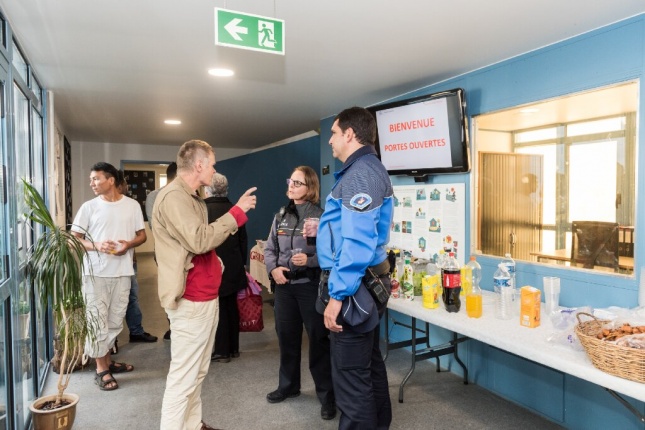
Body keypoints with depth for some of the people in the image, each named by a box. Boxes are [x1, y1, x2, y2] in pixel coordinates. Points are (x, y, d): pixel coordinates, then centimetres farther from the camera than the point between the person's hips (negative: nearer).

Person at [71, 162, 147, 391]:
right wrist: (96, 246, -18)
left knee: (115, 320, 13)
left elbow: (142, 235, 8)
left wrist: (129, 244, -13)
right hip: (95, 272, -2)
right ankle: (101, 369, 13)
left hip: (122, 272, 2)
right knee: (98, 320, 1)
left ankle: (107, 360, 31)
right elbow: (74, 238, 0)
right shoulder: (89, 207, -1)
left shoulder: (132, 205, 3)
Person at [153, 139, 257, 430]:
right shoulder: (174, 196, -17)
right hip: (191, 300, -10)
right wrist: (237, 211, -20)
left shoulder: (191, 197, 17)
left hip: (206, 297, 10)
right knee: (183, 377, -2)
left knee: (197, 372, 18)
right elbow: (199, 241, -25)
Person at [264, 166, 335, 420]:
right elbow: (269, 249, 11)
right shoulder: (281, 216, 8)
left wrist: (309, 260, -25)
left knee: (319, 339, 4)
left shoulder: (321, 216, -9)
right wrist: (273, 268, -6)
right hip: (284, 285, 6)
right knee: (286, 337, 18)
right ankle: (288, 385, 38)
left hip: (311, 286, -5)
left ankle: (327, 395, 20)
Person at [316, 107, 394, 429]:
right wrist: (324, 228, 19)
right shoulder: (367, 169, 15)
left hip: (353, 287, -11)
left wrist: (338, 294, -25)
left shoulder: (360, 173, -18)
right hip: (367, 282, 11)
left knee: (351, 375, -1)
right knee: (369, 364, 21)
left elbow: (358, 242, -26)